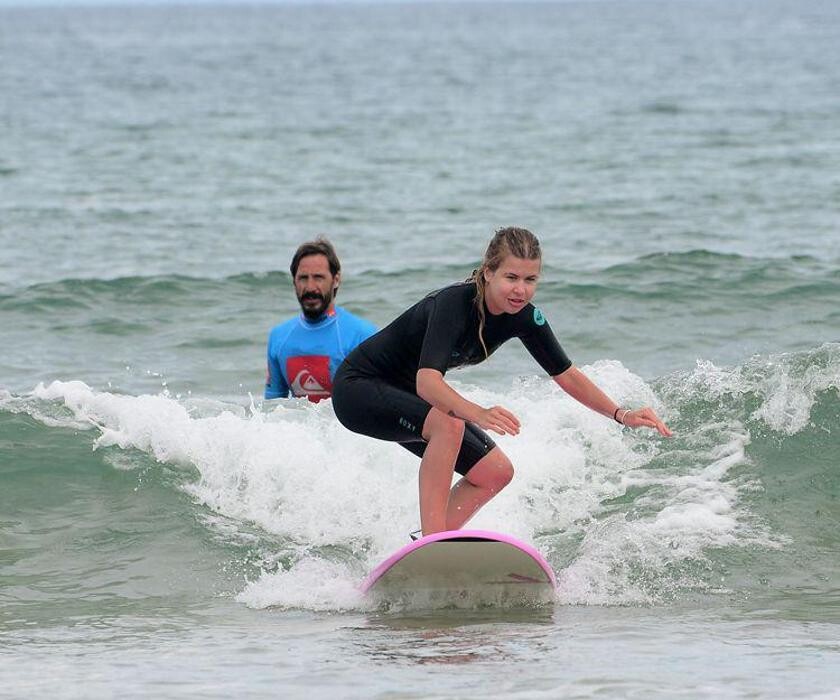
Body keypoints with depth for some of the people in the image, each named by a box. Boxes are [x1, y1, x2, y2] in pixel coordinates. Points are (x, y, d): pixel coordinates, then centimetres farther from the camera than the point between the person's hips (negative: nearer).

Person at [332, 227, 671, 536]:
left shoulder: (523, 316, -11)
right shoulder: (454, 303, -33)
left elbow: (566, 374, 0)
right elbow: (427, 381, -46)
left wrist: (622, 415, -11)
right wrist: (478, 415, -63)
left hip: (405, 396, 9)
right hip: (358, 386, -9)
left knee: (496, 472, 0)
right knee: (448, 426, -35)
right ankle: (431, 540, -33)